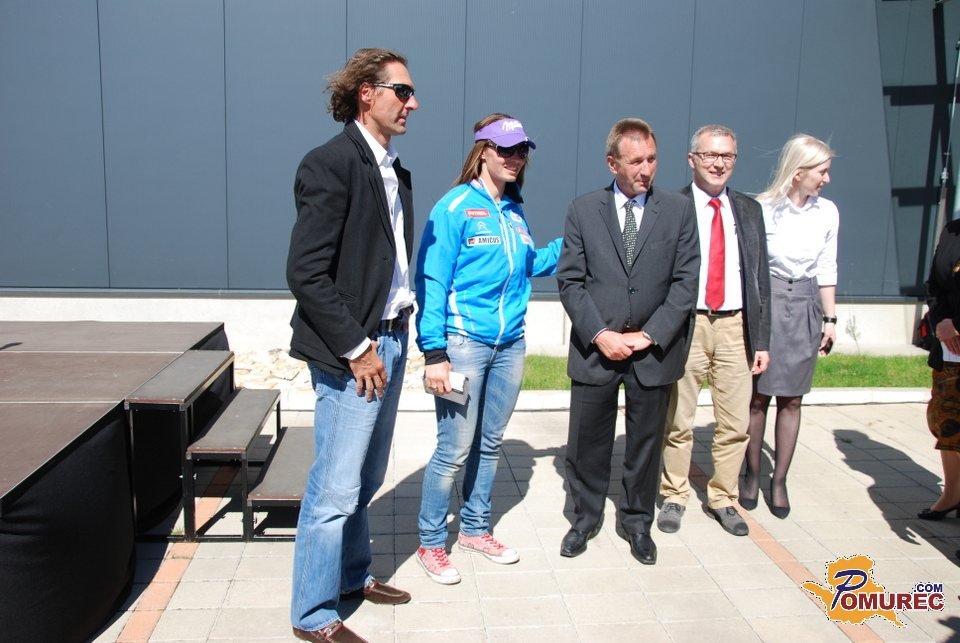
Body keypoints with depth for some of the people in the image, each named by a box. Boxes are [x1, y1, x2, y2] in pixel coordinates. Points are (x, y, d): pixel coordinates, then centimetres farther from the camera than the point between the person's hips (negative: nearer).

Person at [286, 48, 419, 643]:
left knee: (366, 480, 19)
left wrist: (398, 336, 8)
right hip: (351, 352, -8)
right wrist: (357, 348, -16)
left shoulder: (395, 171, 12)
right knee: (336, 488, 1)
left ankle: (353, 575, 37)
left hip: (390, 341, 8)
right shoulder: (331, 164, -13)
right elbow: (306, 273, -18)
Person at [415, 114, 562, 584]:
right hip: (464, 344, -6)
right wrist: (434, 353, -18)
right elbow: (432, 282, -13)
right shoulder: (453, 208, -10)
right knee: (454, 449, -2)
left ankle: (475, 529, 33)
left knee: (490, 443, 16)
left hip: (510, 345, 7)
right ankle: (430, 544, 17)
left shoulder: (514, 212, 9)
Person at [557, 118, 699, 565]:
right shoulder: (583, 210, 1)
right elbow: (570, 280, -1)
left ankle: (636, 521, 32)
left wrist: (649, 335, -10)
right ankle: (585, 517, 30)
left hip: (654, 351, 1)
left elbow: (686, 282, -2)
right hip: (595, 349, 0)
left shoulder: (679, 211, 2)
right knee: (587, 443, 9)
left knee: (646, 443, 12)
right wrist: (600, 334, -12)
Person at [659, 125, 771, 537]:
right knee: (678, 422, 7)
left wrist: (761, 340, 7)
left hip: (735, 327, 3)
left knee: (735, 424, 7)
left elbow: (760, 278, 11)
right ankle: (674, 497, 24)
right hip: (685, 325, -3)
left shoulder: (749, 211, 10)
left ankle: (723, 499, 25)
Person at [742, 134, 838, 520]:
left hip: (805, 307, 3)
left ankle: (779, 480, 18)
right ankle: (752, 475, 20)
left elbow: (827, 269, 10)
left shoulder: (827, 212, 4)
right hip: (764, 303, -3)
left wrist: (830, 319, 9)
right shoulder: (762, 209, -8)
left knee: (791, 399, 7)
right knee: (758, 395, 4)